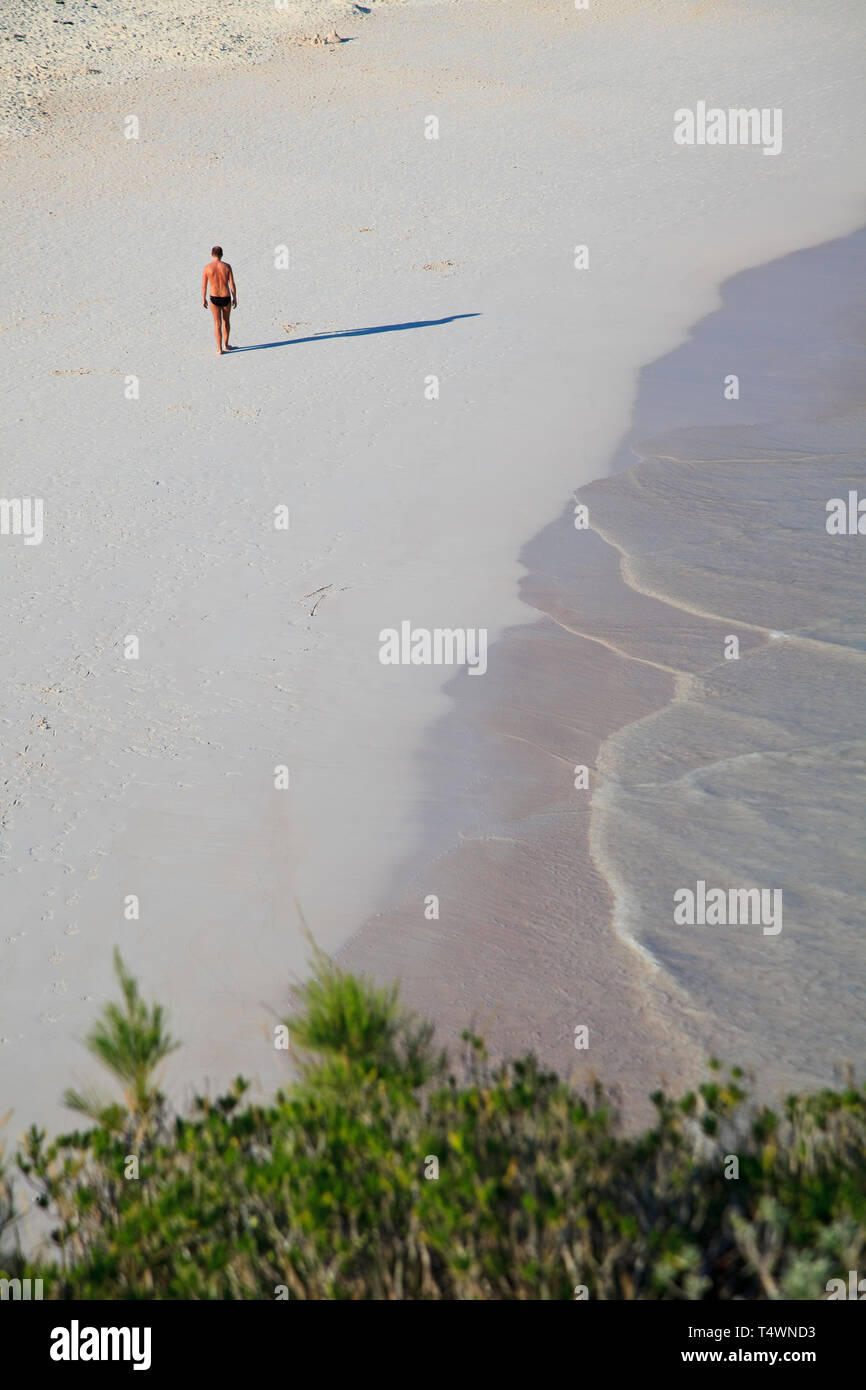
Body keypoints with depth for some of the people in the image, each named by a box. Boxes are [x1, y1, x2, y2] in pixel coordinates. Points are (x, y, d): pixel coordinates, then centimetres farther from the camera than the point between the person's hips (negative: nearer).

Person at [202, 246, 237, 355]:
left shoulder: (207, 267, -7)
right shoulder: (227, 266, -7)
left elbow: (204, 286, -2)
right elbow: (232, 284, -6)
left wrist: (204, 299, 11)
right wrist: (235, 298, 5)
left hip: (214, 298, 0)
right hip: (226, 298, 0)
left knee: (217, 323, 9)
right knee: (226, 321, 21)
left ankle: (219, 349, 7)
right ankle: (226, 345, 30)